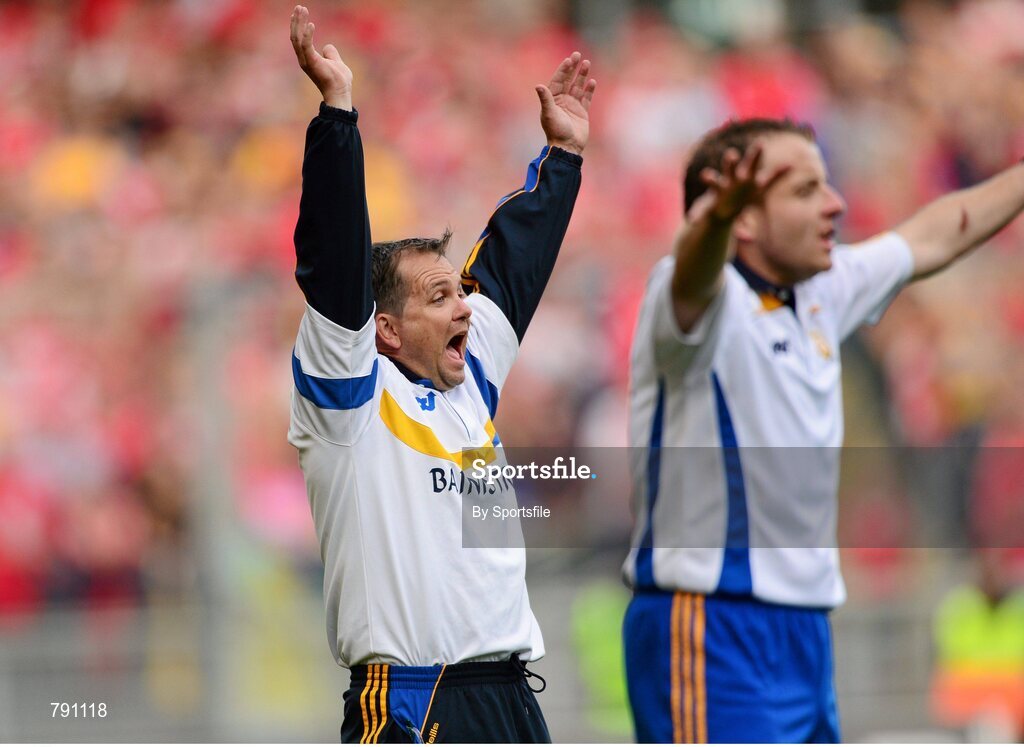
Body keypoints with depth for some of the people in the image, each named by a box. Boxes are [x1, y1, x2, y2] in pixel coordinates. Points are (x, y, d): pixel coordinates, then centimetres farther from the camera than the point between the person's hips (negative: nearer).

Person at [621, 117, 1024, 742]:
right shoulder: (712, 299, -14)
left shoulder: (820, 297, 11)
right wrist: (715, 219, -60)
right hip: (713, 636, -9)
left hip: (804, 635, 9)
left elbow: (931, 239, 27)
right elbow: (692, 279, -38)